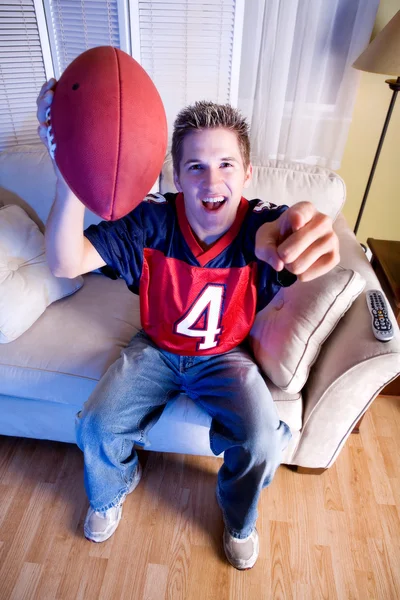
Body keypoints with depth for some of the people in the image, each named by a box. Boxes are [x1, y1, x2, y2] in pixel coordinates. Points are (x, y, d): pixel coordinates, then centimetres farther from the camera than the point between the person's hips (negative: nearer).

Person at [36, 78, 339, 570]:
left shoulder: (263, 226, -24)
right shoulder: (150, 220, -23)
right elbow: (66, 264, -32)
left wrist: (309, 229, -74)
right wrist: (72, 176, -51)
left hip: (224, 355, 0)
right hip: (156, 348, 1)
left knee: (262, 440, -18)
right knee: (96, 426, -10)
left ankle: (240, 519, 21)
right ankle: (113, 491, 30)